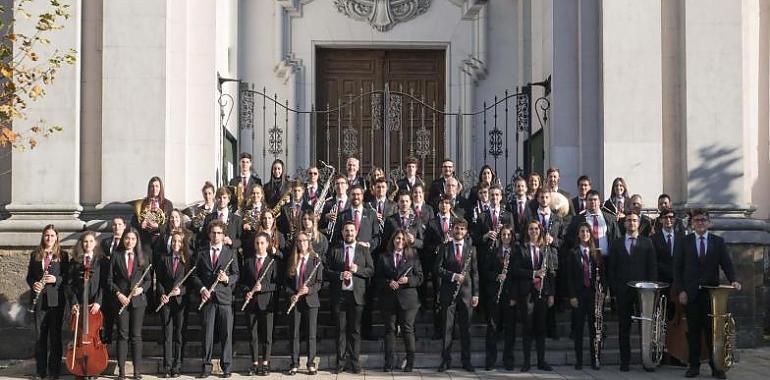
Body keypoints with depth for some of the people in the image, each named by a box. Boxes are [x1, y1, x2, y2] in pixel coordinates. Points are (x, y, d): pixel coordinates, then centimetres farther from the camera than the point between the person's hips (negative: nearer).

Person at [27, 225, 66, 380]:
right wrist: (33, 284, -8)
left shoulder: (62, 255, 3)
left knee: (55, 335, 2)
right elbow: (29, 276, 11)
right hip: (39, 299, 2)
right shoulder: (35, 255, 10)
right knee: (40, 335, 6)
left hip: (56, 300, -2)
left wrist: (56, 279, -16)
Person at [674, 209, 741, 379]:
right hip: (691, 293, 0)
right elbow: (678, 267, 3)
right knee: (693, 330, 4)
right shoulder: (685, 242, 5)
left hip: (711, 292, 0)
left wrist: (734, 280, -17)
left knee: (712, 330, 0)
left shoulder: (718, 242, 7)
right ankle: (694, 365, 10)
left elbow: (727, 264, 2)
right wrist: (681, 290, -5)